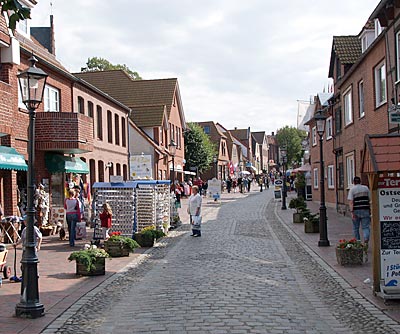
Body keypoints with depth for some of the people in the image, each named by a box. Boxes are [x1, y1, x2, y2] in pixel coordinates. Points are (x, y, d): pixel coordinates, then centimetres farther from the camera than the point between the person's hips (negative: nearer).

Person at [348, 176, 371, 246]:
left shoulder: (352, 190, -1)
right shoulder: (366, 188, 8)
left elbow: (351, 202, -11)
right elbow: (369, 199, 11)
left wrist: (352, 212, -14)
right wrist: (370, 209, 20)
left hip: (356, 210, -1)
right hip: (365, 210, 2)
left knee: (356, 228, 12)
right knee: (365, 227, 2)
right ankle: (366, 240, -22)